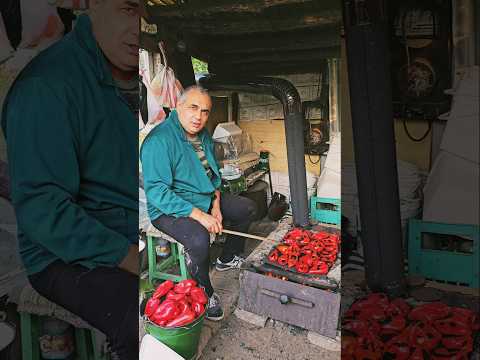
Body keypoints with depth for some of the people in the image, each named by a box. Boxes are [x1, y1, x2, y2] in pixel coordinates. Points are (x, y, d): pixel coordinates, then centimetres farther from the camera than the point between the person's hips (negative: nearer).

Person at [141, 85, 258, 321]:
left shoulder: (203, 136, 4)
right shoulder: (159, 141, -24)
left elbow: (213, 175, 15)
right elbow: (156, 191, -28)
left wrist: (216, 206, -2)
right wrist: (199, 215, -30)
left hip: (206, 198, 9)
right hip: (169, 209, -9)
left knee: (248, 209, 12)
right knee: (199, 239, -35)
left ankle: (227, 259, 31)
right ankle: (204, 294, -7)